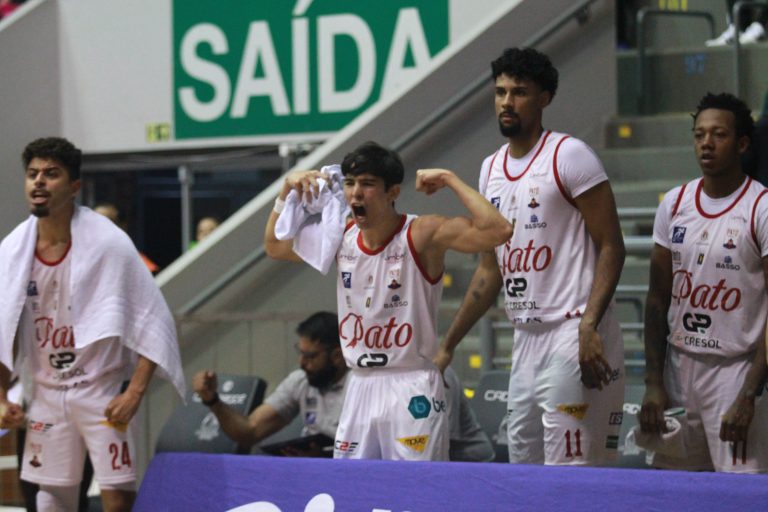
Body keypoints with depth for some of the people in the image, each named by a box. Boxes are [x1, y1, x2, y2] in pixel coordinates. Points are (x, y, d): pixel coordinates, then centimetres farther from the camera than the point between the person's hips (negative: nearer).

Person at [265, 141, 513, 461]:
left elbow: (497, 231, -26)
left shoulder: (421, 235, -12)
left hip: (412, 389, -6)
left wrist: (450, 180, -21)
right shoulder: (341, 237, 7)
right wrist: (288, 189, 11)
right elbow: (274, 246, 24)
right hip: (361, 387, 6)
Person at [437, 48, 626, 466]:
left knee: (570, 471, -12)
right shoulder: (491, 168, 16)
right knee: (524, 461, 10)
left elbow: (611, 248, -10)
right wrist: (448, 344, 20)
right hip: (526, 338, 8)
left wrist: (589, 326, -23)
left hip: (572, 334, -8)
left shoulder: (568, 156, -7)